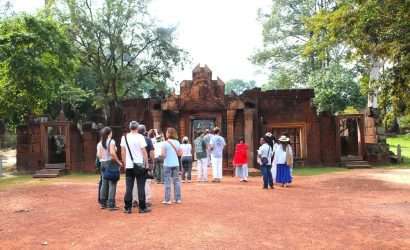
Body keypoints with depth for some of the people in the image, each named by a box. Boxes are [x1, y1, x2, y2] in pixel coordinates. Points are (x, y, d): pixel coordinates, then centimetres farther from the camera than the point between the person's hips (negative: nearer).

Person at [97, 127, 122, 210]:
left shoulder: (100, 143, 9)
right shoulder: (111, 141, -9)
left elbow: (98, 154, 4)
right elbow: (112, 153, -20)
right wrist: (118, 162, -12)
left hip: (103, 163, 7)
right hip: (111, 163, -7)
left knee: (104, 183, 12)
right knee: (112, 184, -3)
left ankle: (103, 203, 19)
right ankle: (111, 204, -3)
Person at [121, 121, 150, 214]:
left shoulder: (124, 137, 4)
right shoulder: (140, 137, -7)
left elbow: (123, 152, 7)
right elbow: (144, 151, -9)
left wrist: (125, 163, 15)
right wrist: (146, 163, -2)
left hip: (129, 165, 3)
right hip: (139, 165, -3)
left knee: (128, 187, 7)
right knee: (141, 187, 2)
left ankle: (127, 208, 9)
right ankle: (142, 207, 6)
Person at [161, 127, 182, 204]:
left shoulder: (165, 143, -10)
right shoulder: (177, 142, 4)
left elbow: (163, 155, -13)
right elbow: (180, 153, 6)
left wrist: (162, 154, 8)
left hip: (168, 164, -4)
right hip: (176, 164, 4)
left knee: (167, 182, 2)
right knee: (176, 181, 11)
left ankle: (167, 200, 4)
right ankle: (178, 199, 15)